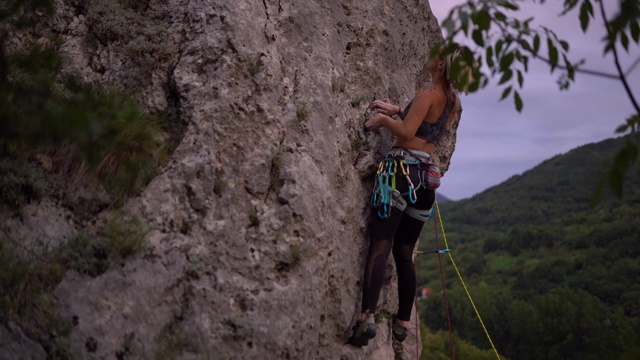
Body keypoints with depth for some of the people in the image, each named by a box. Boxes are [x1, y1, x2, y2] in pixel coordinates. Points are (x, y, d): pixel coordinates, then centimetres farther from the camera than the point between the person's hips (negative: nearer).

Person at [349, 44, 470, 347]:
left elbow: (406, 132, -13)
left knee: (380, 245, -14)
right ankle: (403, 322, 15)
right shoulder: (454, 102, 16)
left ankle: (367, 317, -25)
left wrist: (383, 119, 3)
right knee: (404, 252, 12)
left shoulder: (428, 92, -6)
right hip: (428, 175, 7)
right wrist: (397, 110, 25)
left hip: (402, 168, -7)